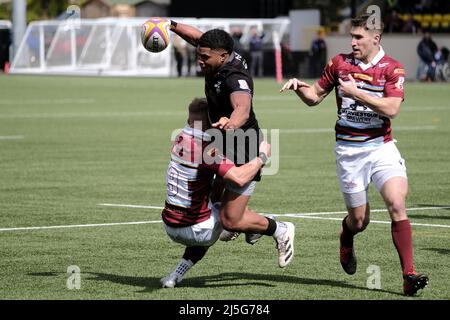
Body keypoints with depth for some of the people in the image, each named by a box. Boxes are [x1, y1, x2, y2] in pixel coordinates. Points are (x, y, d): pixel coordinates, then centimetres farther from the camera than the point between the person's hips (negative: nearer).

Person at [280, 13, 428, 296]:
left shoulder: (393, 69, -4)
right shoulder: (340, 63, 4)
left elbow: (391, 108, -18)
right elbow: (315, 97, 14)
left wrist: (356, 92, -19)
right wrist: (299, 86, -6)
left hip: (382, 147, -1)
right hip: (349, 150, 1)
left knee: (397, 204, -21)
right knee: (360, 220, 3)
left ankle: (409, 275, -17)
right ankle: (346, 236, 43)